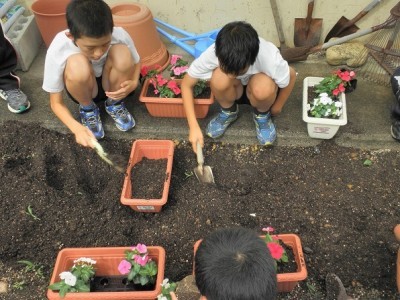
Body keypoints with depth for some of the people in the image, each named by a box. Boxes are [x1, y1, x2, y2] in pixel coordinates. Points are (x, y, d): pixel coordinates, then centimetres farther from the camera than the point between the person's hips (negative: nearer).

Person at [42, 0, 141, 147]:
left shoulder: (119, 36, -28)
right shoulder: (58, 49, -31)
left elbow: (136, 62, -5)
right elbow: (56, 103, -20)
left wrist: (134, 83, -27)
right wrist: (77, 128, -39)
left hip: (112, 87, 1)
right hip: (82, 89, -1)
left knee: (122, 54, -31)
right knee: (77, 65, -35)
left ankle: (115, 104, -2)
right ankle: (88, 109, -3)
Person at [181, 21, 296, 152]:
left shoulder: (269, 57, -36)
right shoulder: (213, 54, -33)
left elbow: (291, 76, -15)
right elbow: (186, 84, -21)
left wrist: (277, 107, -2)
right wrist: (194, 126, -28)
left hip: (256, 89, -1)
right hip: (234, 90, 1)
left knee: (263, 88, -37)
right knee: (219, 78, -34)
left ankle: (262, 115, -1)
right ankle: (229, 112, -1)